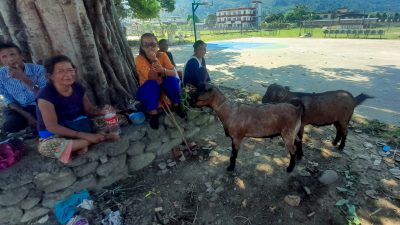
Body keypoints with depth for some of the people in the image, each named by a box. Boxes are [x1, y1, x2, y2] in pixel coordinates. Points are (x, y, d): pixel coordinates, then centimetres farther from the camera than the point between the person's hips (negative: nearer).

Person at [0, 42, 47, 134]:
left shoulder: (38, 69, -16)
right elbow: (8, 100, -1)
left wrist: (24, 78, -33)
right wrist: (27, 115, -15)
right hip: (19, 109, 2)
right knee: (8, 126, -24)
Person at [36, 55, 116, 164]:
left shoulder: (78, 88, -6)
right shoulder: (45, 95, -22)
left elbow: (89, 109, 4)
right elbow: (52, 127, -25)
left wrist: (102, 111, -21)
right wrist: (85, 136, -31)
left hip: (81, 128, 5)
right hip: (54, 136, -4)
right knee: (46, 147, -39)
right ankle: (90, 141, -21)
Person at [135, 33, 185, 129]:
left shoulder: (162, 55, -10)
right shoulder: (139, 59, -18)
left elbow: (174, 73, -19)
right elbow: (152, 78, -28)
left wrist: (162, 70, -39)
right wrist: (155, 60, -40)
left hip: (164, 85, 3)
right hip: (148, 89, -2)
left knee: (172, 79, -26)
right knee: (151, 84, -34)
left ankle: (177, 105, -9)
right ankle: (154, 114, -23)